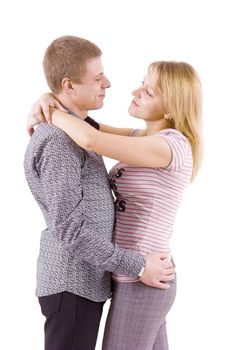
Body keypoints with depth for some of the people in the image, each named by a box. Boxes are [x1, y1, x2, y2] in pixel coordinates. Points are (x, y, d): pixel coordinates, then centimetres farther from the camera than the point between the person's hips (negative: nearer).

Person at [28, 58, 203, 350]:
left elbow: (91, 140, -31)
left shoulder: (171, 145, -20)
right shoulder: (144, 138, 9)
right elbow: (92, 126, 13)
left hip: (140, 282, -9)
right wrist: (49, 99, -7)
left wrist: (49, 113, -13)